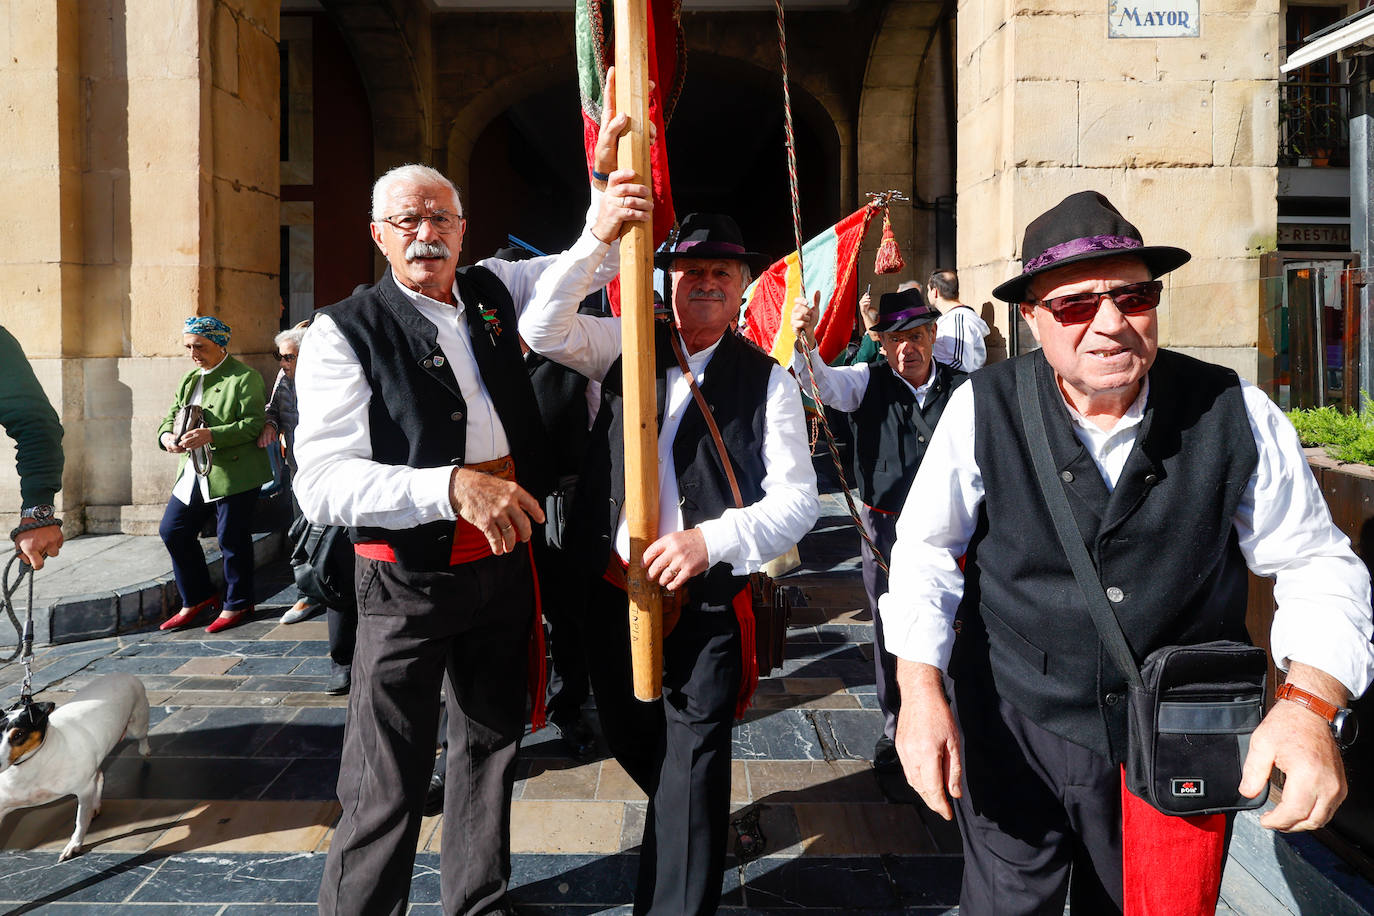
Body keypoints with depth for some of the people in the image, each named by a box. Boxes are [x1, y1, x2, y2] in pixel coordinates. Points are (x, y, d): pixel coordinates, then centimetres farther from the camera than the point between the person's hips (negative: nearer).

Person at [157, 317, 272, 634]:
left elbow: (254, 424, -17)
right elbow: (172, 415, 18)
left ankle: (237, 603, 19)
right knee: (172, 531, 8)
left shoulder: (245, 378, -8)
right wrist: (166, 435, -6)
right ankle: (196, 598, 24)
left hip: (234, 474, -8)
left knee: (232, 539, 1)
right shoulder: (189, 379, 16)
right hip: (194, 474, 8)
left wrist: (211, 435, -28)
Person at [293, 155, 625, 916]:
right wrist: (452, 486, -35)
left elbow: (597, 257, 14)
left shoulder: (492, 291, 4)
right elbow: (321, 483, -22)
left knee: (490, 749, 21)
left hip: (504, 565, 6)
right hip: (409, 581, -5)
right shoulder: (344, 332, -12)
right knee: (387, 783, 0)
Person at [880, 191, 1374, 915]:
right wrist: (920, 691, -15)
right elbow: (927, 550, -5)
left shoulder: (1238, 415, -11)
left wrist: (1308, 706, -22)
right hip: (1010, 727, -1)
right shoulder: (982, 408, -13)